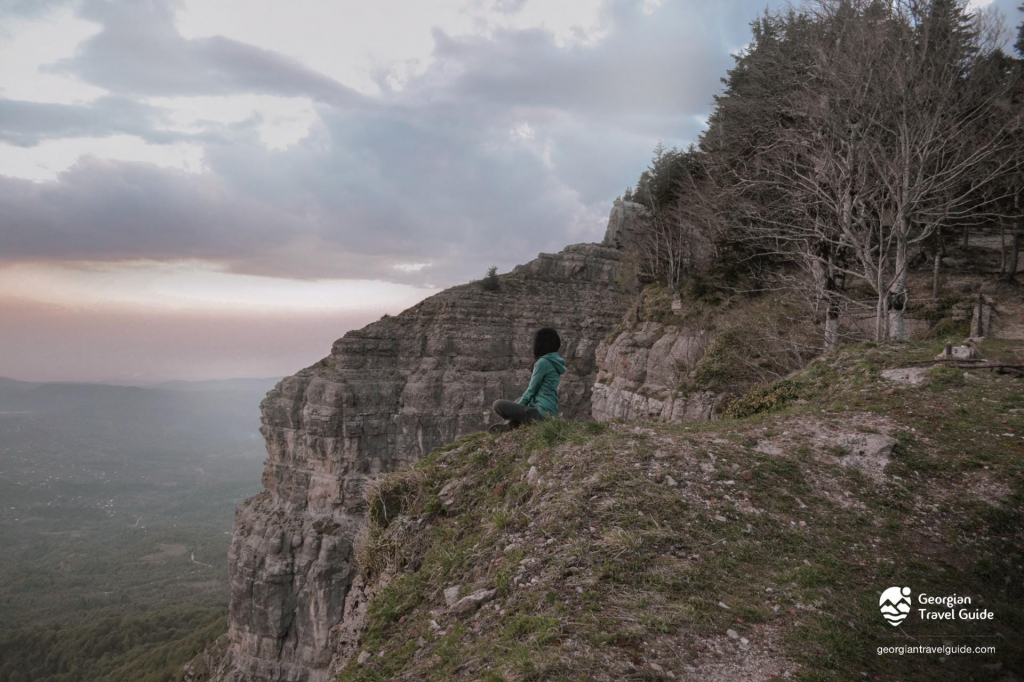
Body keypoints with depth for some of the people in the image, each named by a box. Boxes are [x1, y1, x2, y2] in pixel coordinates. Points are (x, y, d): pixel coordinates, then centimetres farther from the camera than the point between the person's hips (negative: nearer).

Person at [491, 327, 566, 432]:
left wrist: (518, 408, 5)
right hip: (551, 411, 9)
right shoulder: (555, 362, 14)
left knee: (498, 405, -12)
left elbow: (531, 390, -9)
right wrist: (518, 405, 21)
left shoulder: (543, 362, -14)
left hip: (541, 412, -9)